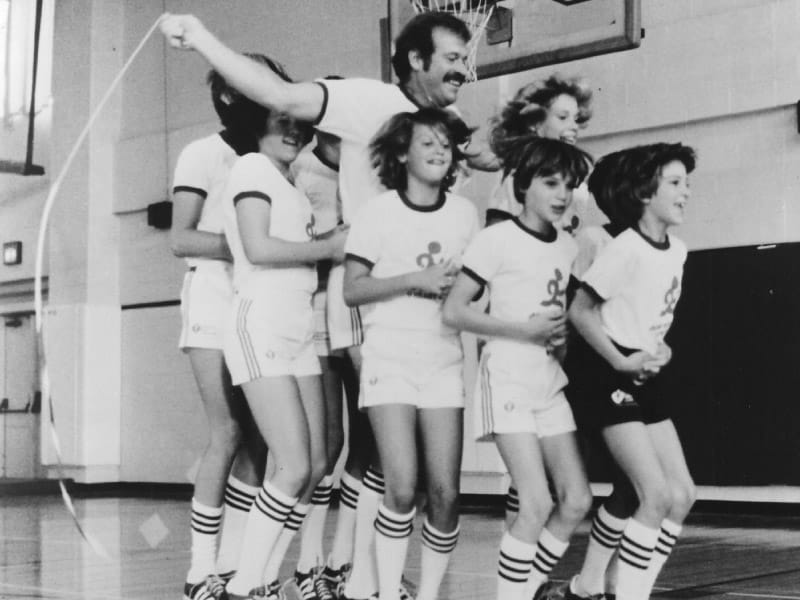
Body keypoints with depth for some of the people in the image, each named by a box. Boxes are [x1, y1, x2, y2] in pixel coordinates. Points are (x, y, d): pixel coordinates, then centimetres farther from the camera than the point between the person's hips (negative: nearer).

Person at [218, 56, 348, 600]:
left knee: (316, 468, 3)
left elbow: (298, 251, 15)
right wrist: (328, 247, -8)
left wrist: (337, 243, -1)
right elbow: (258, 248, -15)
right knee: (294, 468, -15)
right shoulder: (253, 167, -3)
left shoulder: (291, 183, 23)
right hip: (261, 325, -9)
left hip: (300, 329, 9)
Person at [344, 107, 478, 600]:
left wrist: (458, 284, -6)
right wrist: (414, 280, -15)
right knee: (402, 489, -14)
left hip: (445, 362, 3)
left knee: (445, 493, -3)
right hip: (390, 359, -3)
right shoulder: (379, 212, -2)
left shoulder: (464, 212, 6)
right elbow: (352, 290, -4)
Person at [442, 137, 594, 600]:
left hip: (552, 380, 7)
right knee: (538, 504, -14)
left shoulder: (569, 247, 9)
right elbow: (454, 311, -11)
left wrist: (564, 333, 0)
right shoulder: (498, 239, -9)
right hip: (510, 375, -6)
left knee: (577, 500, 3)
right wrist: (525, 328, -17)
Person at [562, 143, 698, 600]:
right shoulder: (625, 249, -18)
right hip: (606, 375, -9)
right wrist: (621, 362, -19)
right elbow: (580, 311, -17)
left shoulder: (677, 251, 6)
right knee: (658, 495, -16)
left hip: (645, 378, 9)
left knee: (683, 494, 7)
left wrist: (661, 346, 2)